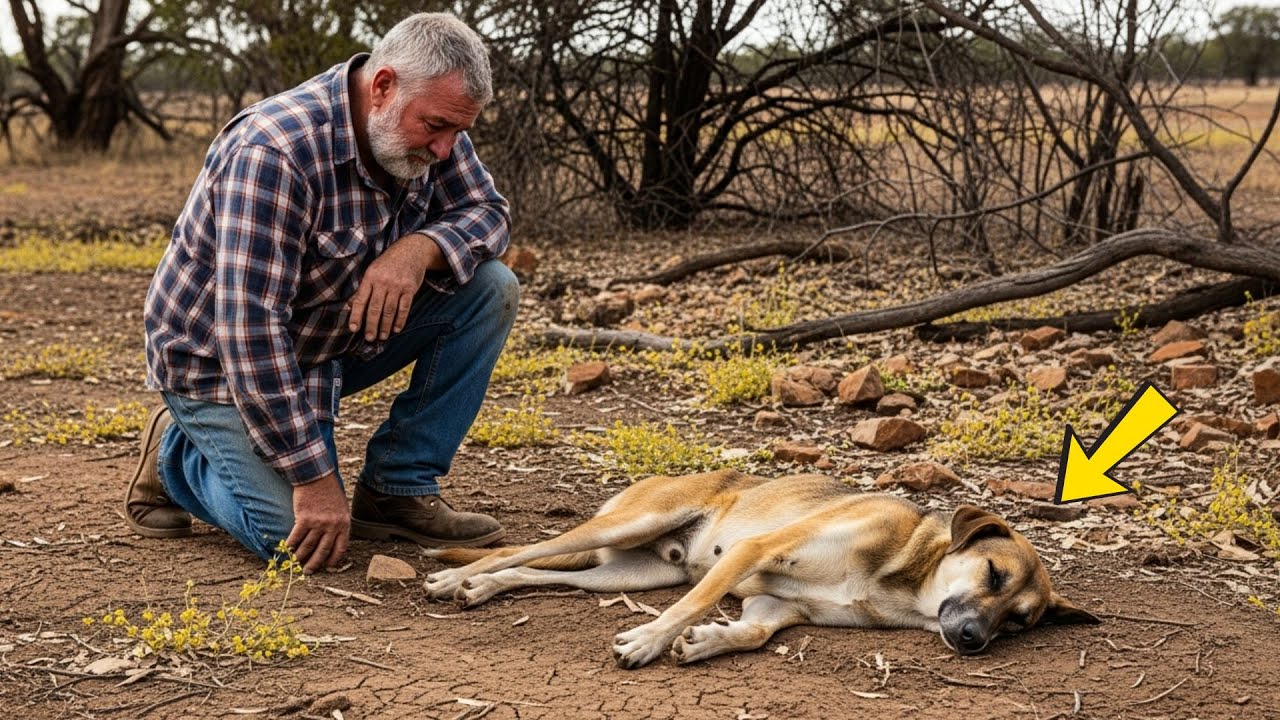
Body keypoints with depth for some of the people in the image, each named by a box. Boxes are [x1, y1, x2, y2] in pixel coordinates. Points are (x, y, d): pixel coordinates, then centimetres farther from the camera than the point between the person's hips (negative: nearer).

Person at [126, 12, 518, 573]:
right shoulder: (276, 152, -33)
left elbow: (489, 213, -2)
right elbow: (250, 330, -35)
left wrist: (420, 248, -27)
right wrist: (313, 477, -32)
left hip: (336, 335, 7)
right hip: (220, 358, -7)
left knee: (490, 288, -11)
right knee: (300, 535, -21)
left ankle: (396, 492, -2)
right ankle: (177, 453, 10)